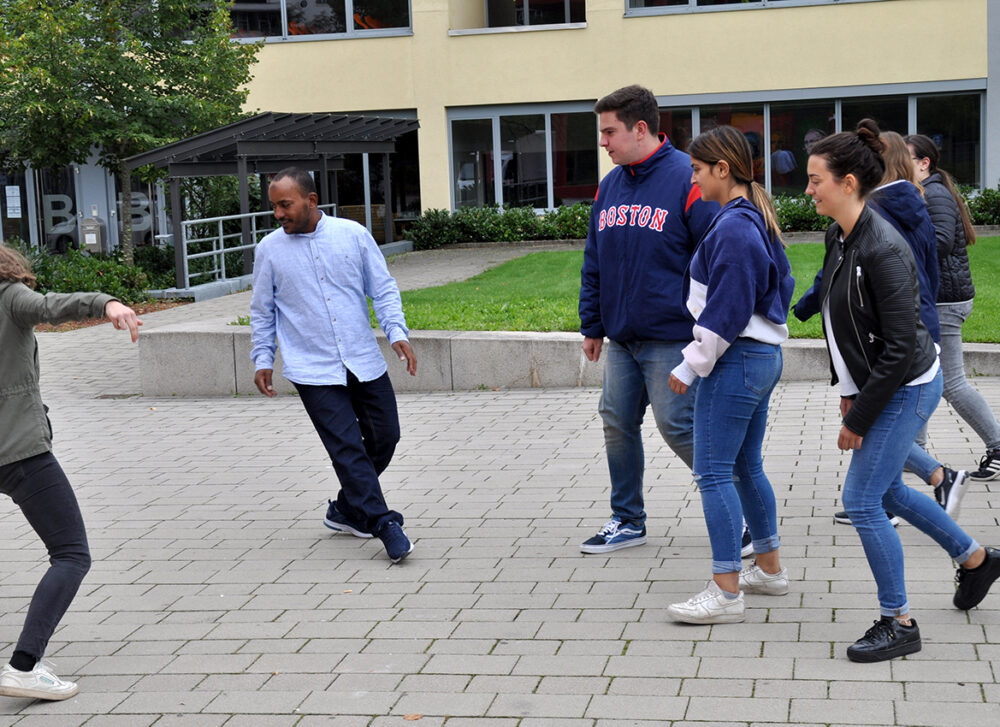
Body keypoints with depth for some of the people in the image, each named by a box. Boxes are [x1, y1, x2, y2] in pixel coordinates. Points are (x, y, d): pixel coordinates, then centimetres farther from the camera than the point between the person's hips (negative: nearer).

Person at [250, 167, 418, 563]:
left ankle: (347, 508, 25)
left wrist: (397, 332, -6)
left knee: (384, 436, 6)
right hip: (313, 370, -2)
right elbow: (262, 311, 11)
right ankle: (382, 523, -3)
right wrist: (263, 360, 7)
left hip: (365, 362, 3)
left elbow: (383, 288, 6)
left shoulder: (353, 234, 1)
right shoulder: (270, 249, 1)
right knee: (347, 448, -10)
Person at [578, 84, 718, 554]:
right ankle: (627, 521, 24)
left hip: (670, 338, -7)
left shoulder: (686, 180, -12)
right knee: (617, 423, 10)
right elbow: (594, 263, 17)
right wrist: (592, 325, 15)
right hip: (621, 338, 7)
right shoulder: (610, 186, 10)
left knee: (677, 425, -6)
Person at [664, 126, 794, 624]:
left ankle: (725, 592, -6)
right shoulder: (757, 220, 14)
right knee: (746, 467, 19)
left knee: (713, 473, -7)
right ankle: (769, 569, 29)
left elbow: (726, 310, -21)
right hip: (764, 357, 11)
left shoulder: (732, 228, -18)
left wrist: (690, 366, -14)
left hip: (735, 361, -11)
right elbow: (782, 284, 22)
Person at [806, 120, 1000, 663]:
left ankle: (898, 622, 7)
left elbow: (899, 349, -25)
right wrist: (847, 391, 10)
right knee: (884, 489, 21)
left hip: (906, 388, -10)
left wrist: (858, 420, -19)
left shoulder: (883, 250, -26)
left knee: (861, 499, -8)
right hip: (873, 384, 10)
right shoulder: (839, 237, 1)